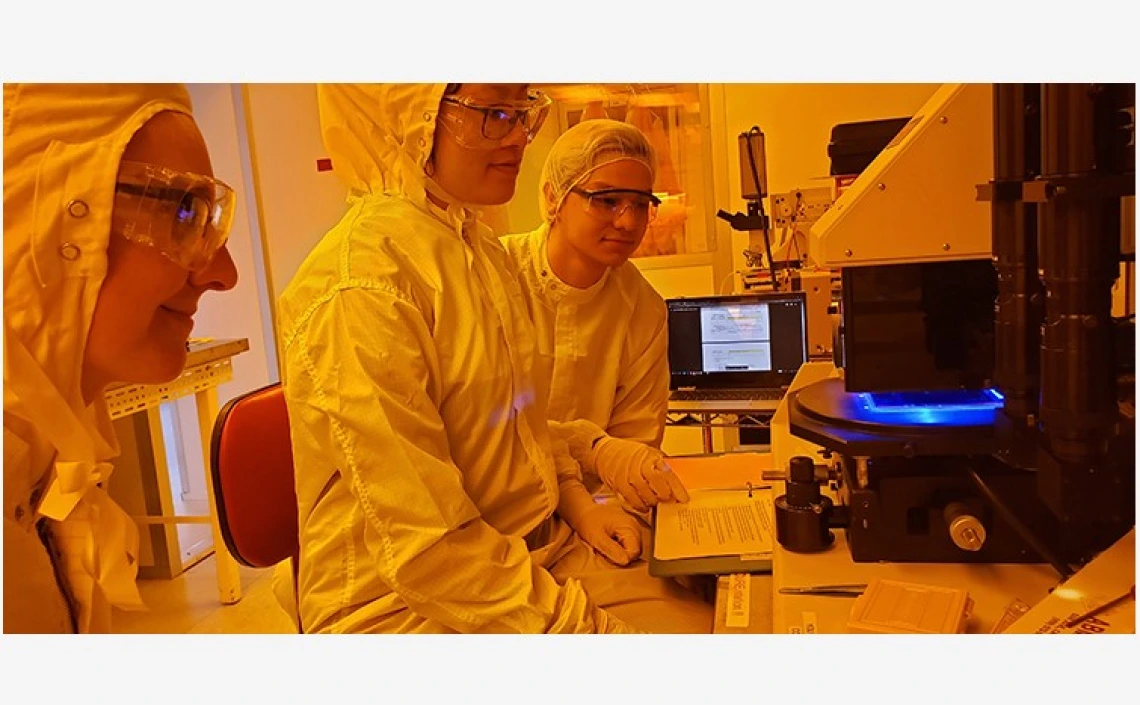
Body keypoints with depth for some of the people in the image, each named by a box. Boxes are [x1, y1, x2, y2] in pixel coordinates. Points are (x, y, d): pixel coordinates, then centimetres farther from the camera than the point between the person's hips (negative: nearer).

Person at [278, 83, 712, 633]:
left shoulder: (479, 247, 5)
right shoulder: (358, 287, -22)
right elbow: (426, 548, -23)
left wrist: (576, 501, 4)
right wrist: (589, 628, -18)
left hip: (536, 553, 7)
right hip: (413, 608, -7)